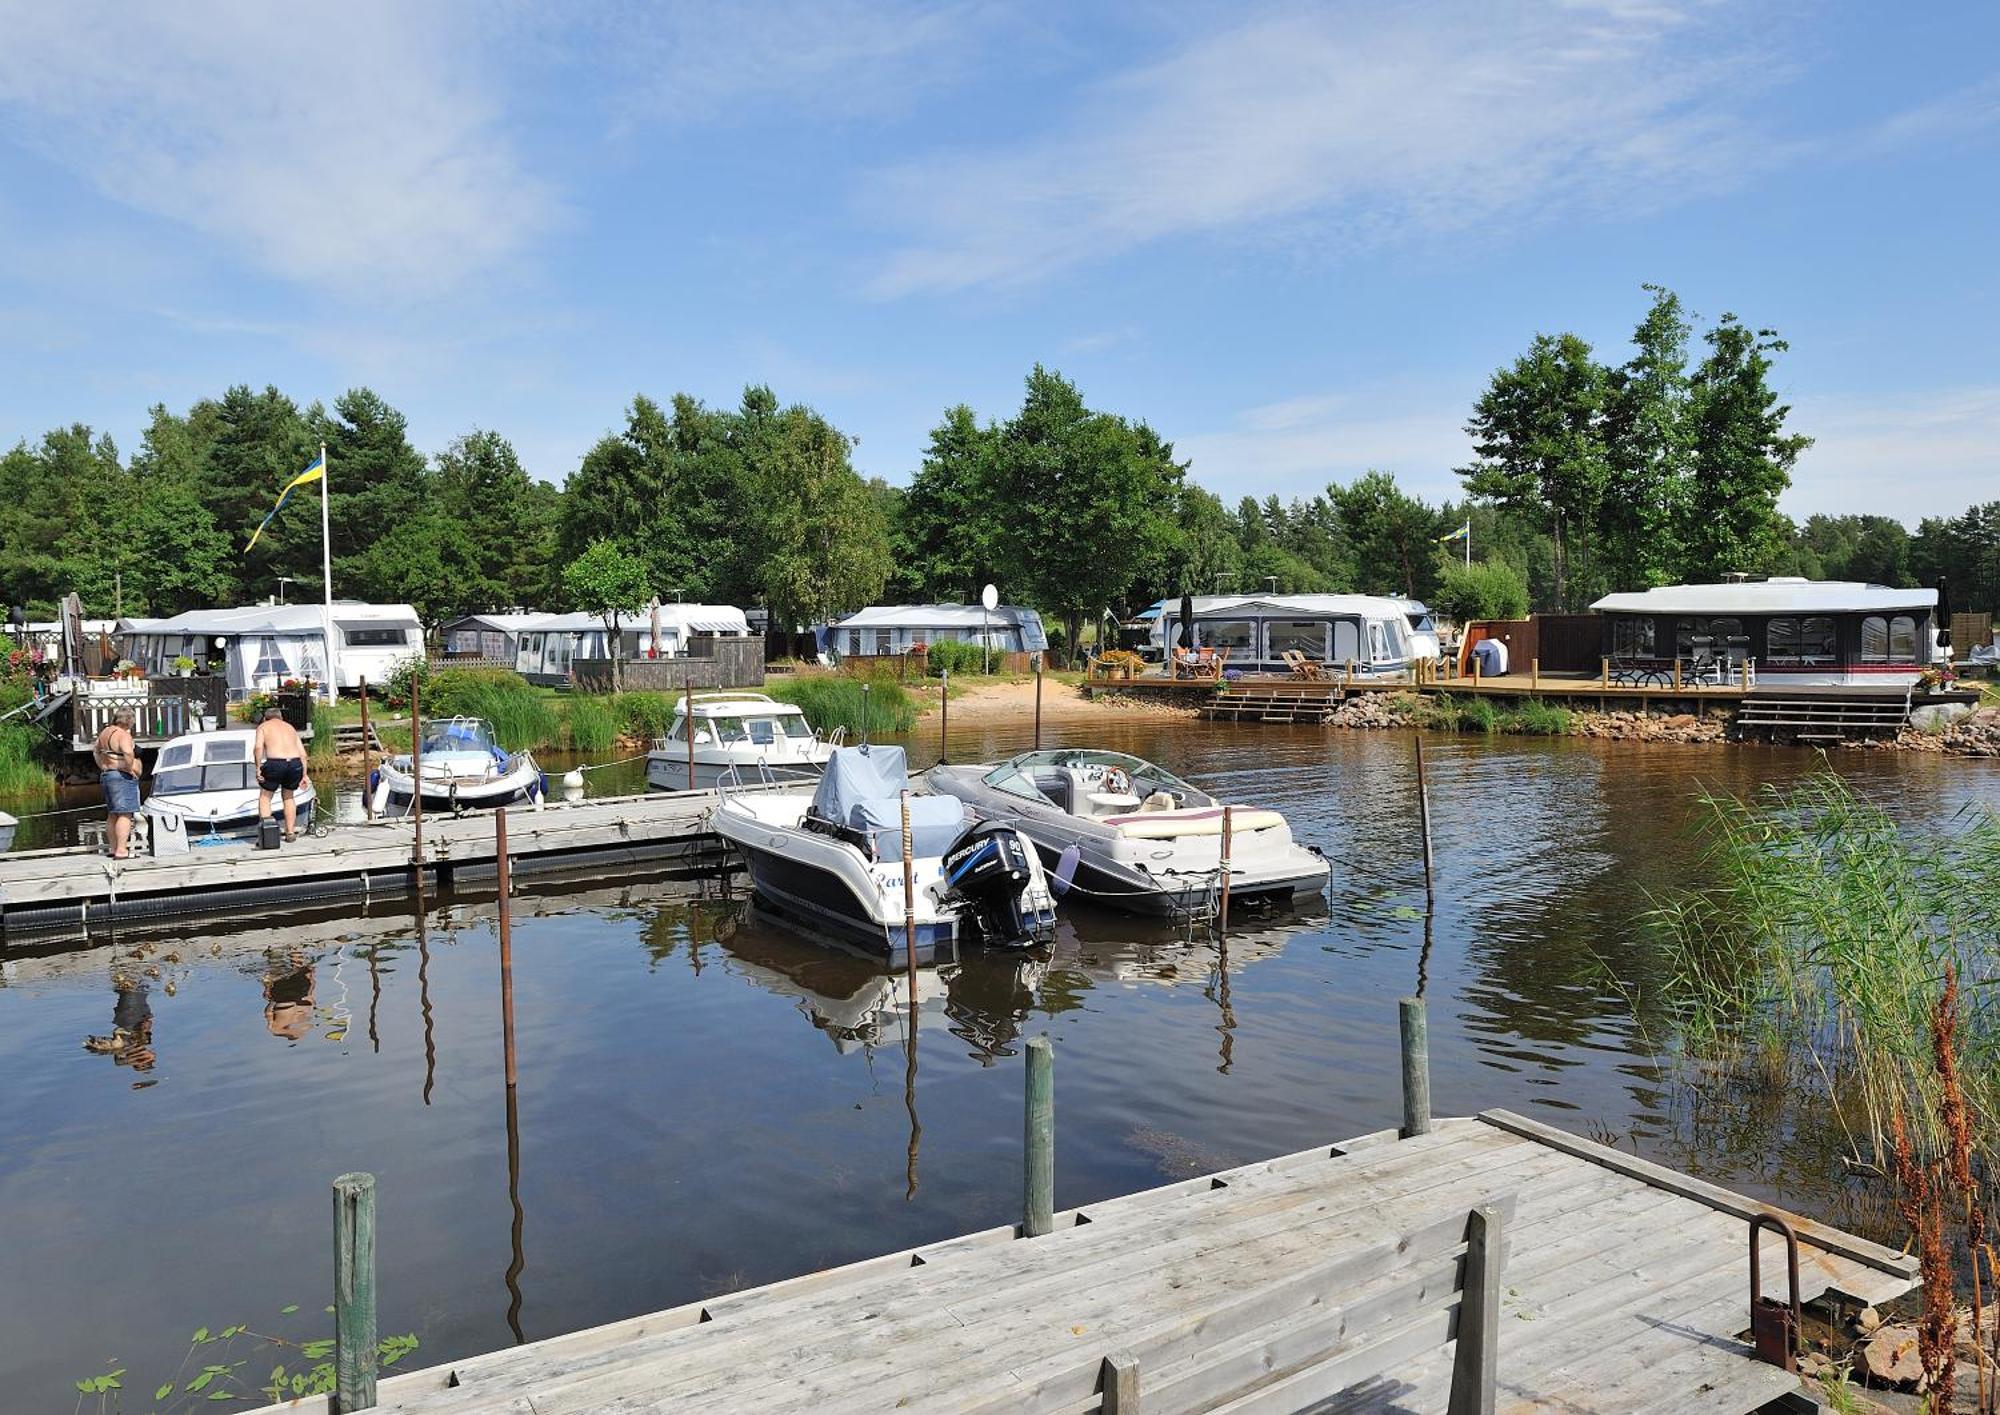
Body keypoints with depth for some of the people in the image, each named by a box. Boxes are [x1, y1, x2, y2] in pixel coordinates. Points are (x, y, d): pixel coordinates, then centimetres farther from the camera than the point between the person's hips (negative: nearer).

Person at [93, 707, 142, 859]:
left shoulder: (105, 732, 13)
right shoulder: (123, 734, -16)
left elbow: (95, 749, 27)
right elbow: (128, 753, -32)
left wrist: (102, 766, 23)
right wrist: (130, 768, -18)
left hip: (106, 775, 10)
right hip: (122, 777, -10)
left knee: (113, 814, 16)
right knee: (125, 814, -10)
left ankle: (114, 848, 23)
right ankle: (121, 851, -14)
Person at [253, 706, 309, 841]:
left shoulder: (263, 727, 16)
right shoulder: (290, 727, 27)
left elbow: (258, 747, -5)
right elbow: (303, 753, 18)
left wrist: (258, 768, -2)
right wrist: (304, 775, 19)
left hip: (275, 764, -4)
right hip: (295, 764, 4)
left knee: (264, 798, 17)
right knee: (289, 797, 26)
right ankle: (290, 832, 24)